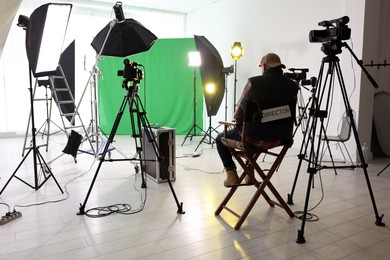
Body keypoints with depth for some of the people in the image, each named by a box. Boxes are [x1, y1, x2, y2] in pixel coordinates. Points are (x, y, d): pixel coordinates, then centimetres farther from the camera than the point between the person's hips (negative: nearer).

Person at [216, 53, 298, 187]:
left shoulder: (253, 82, -15)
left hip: (255, 136, -5)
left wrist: (239, 124, 12)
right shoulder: (293, 86, -3)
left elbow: (239, 113, -9)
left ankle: (232, 174, 13)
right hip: (279, 138, 5)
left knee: (220, 139, 21)